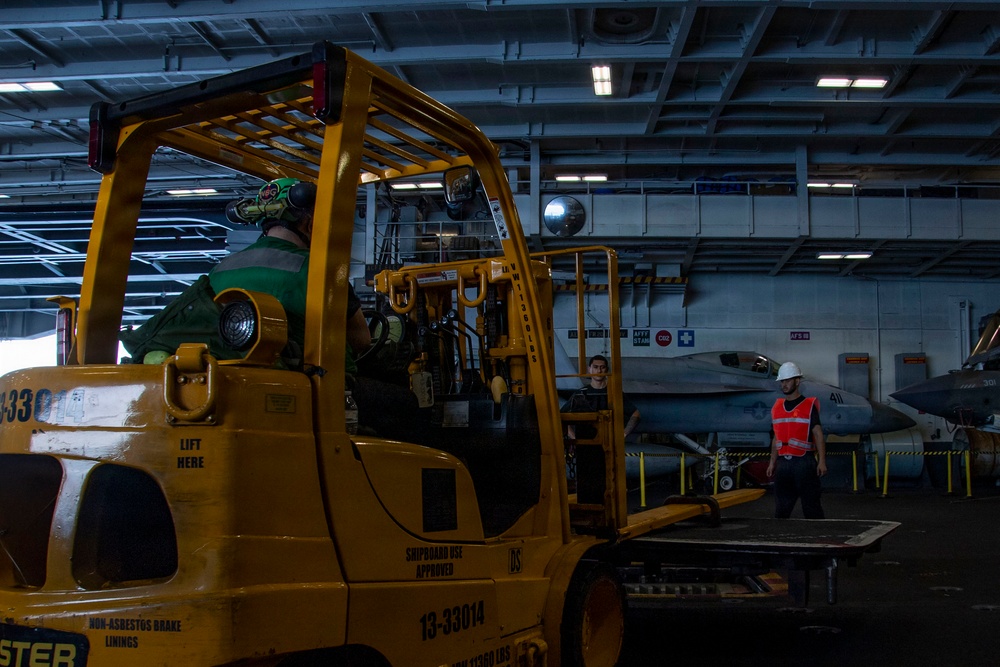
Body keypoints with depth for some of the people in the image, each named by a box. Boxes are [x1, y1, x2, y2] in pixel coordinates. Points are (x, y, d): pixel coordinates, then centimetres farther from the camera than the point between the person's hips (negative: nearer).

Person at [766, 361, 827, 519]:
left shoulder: (809, 405, -2)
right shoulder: (777, 407, 14)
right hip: (783, 463, 5)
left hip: (804, 462, -5)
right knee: (781, 508, 6)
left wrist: (822, 462, -14)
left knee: (811, 506, -1)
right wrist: (772, 463, 14)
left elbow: (818, 435, -6)